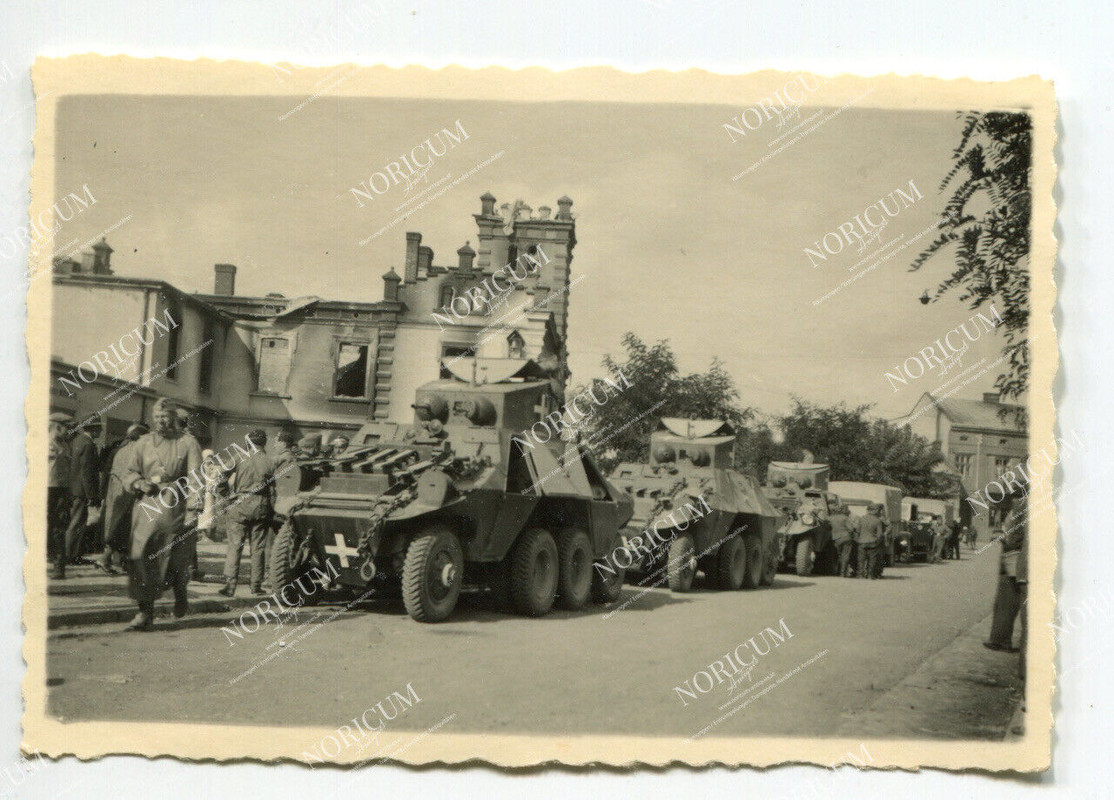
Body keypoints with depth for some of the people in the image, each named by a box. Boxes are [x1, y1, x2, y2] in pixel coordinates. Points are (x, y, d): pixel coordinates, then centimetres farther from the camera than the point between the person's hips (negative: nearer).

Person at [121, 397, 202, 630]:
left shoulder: (187, 443, 3)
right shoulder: (143, 443, 14)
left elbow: (196, 478, -2)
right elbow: (129, 473, 14)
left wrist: (169, 483, -15)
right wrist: (140, 483, -7)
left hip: (174, 509, -3)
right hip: (146, 508, 3)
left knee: (174, 559, 2)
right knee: (141, 558, -6)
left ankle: (181, 593, 34)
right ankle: (145, 613, -2)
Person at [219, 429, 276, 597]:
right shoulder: (269, 462, -1)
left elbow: (232, 483, 0)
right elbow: (272, 490, 0)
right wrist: (272, 511, 8)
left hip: (240, 504, -1)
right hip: (261, 506, 1)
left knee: (235, 545, 1)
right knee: (258, 547, 8)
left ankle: (230, 583, -7)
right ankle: (256, 585, 10)